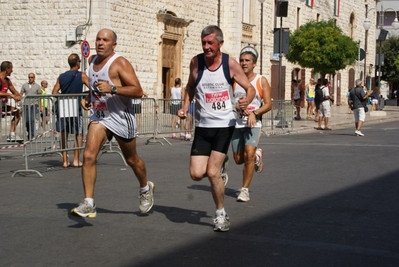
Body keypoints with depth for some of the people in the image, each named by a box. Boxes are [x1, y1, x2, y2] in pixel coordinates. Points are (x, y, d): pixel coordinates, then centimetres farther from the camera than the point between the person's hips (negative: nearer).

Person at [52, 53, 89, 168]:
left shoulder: (61, 77, 9)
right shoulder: (82, 75, -1)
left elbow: (54, 93, 5)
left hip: (62, 108, 3)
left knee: (64, 135, 12)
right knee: (79, 134, 8)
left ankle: (65, 160, 11)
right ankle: (76, 160, 3)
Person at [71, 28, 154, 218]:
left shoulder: (120, 63, -16)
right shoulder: (92, 60, 6)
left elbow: (138, 91, -23)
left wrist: (112, 89, -33)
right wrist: (88, 98, 7)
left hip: (121, 117, -5)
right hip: (99, 117, 5)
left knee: (131, 159, 13)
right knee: (88, 156, -14)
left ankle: (146, 189, 41)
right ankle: (88, 204, -13)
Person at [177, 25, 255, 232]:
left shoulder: (230, 64, -8)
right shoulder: (196, 62, -2)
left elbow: (250, 88, -1)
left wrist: (247, 101, -23)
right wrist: (185, 107, 1)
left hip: (224, 125, -3)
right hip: (202, 125, 3)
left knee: (212, 172, -12)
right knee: (196, 174, -7)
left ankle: (221, 214, 10)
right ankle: (218, 165, 29)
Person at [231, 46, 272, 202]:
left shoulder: (261, 81, 0)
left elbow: (268, 104, -3)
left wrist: (254, 113, -19)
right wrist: (235, 106, -15)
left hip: (253, 124, -3)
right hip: (237, 123, 3)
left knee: (249, 154, -20)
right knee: (238, 159, 7)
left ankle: (245, 190, -7)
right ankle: (257, 155, 41)